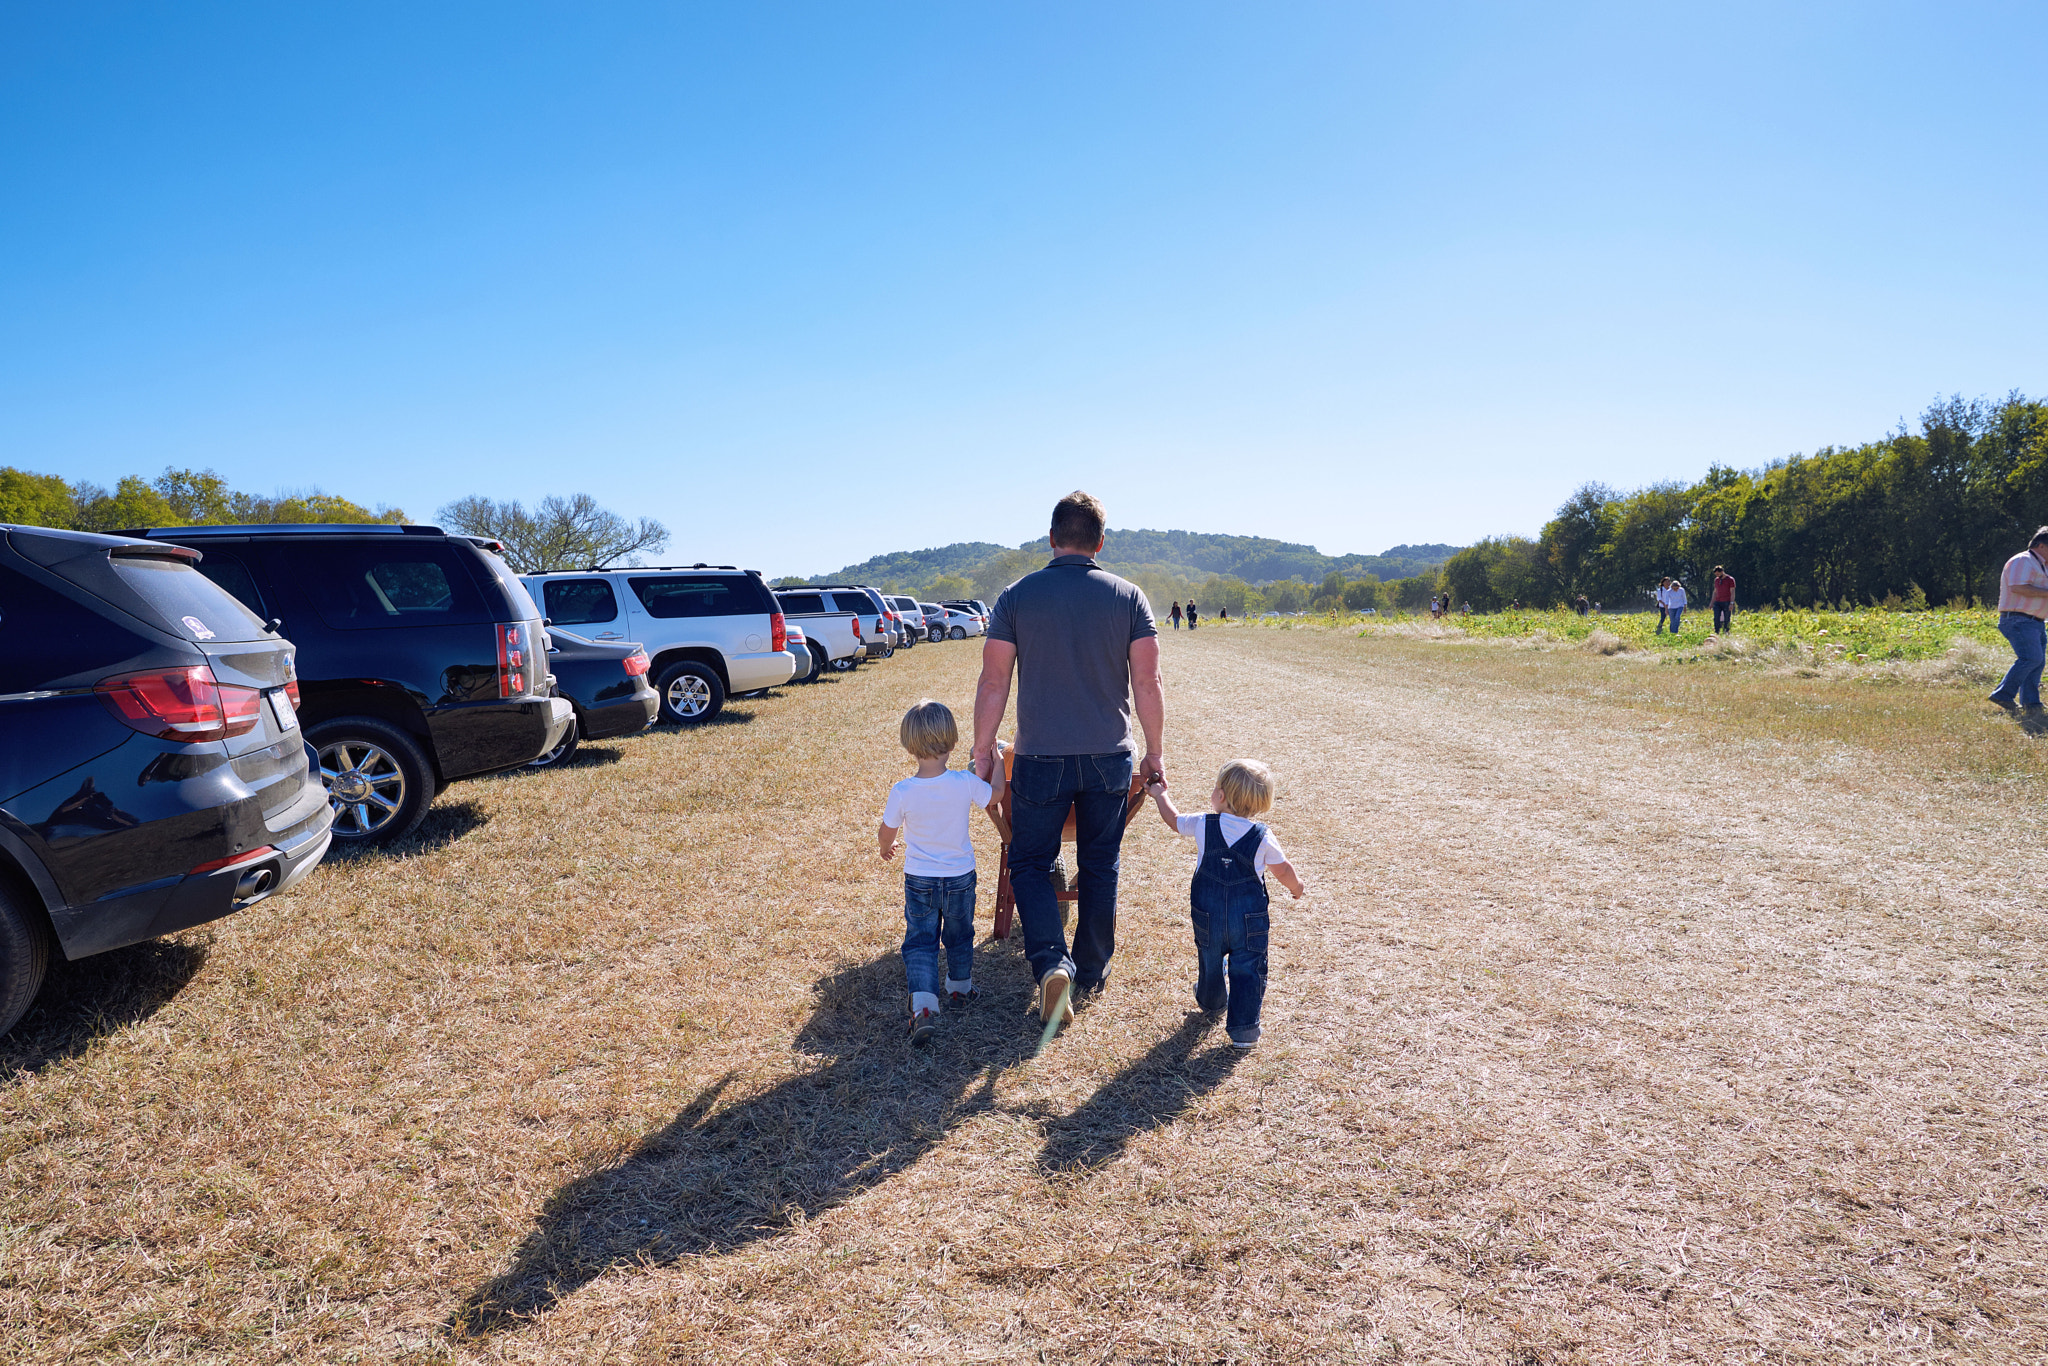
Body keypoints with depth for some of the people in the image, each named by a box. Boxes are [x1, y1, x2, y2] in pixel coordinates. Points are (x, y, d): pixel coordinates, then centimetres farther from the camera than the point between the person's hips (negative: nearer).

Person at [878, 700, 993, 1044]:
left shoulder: (902, 792, -18)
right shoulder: (965, 783, -20)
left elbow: (886, 832, -2)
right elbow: (996, 794, -1)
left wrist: (886, 848, 21)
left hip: (919, 879, -1)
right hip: (960, 876, 1)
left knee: (920, 941, 8)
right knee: (959, 936, 21)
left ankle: (924, 1006, -7)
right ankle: (960, 990, 40)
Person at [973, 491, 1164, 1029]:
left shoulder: (1018, 596, -4)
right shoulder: (1128, 596, -2)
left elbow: (994, 682, -5)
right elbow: (1148, 684, -2)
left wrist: (983, 749, 5)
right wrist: (1154, 752, 8)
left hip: (1041, 758, -2)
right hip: (1109, 757, 2)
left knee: (1029, 863, 11)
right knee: (1100, 866, 16)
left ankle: (1051, 964, -7)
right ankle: (1092, 970, 27)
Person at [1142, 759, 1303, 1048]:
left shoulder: (1202, 826, -8)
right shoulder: (1264, 837, -9)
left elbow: (1174, 820, 11)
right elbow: (1283, 870, 2)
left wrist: (1159, 795, 30)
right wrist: (1296, 886, 25)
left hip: (1208, 916, 2)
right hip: (1250, 920, -2)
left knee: (1210, 961, 23)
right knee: (1248, 969, 6)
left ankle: (1211, 1003, 48)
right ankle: (1244, 1028, 4)